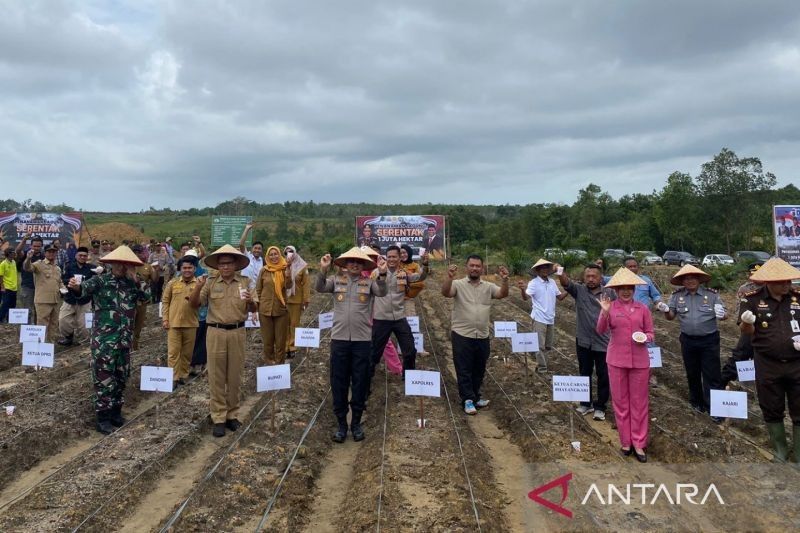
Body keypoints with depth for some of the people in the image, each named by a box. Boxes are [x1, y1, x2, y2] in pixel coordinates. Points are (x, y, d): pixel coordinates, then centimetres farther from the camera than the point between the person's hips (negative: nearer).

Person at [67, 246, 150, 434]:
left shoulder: (132, 283, 7)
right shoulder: (101, 280, -5)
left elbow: (147, 296, -2)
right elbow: (87, 286, -22)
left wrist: (136, 280, -10)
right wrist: (76, 287, -43)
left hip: (125, 338, 5)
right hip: (104, 338, -5)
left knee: (121, 375, 13)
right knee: (104, 376, -2)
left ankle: (116, 410, 27)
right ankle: (103, 417, 5)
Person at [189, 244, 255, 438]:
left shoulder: (245, 282, 3)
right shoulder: (210, 283, 2)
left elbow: (253, 310, 4)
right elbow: (194, 304, 0)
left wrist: (250, 301, -18)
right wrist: (197, 288, -17)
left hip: (237, 333, 1)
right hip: (216, 333, -1)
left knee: (234, 376, 10)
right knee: (216, 377, 4)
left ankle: (232, 414, 22)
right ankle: (219, 418, 12)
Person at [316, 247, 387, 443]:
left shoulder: (369, 282, 2)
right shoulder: (336, 280, 5)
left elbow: (381, 292, -15)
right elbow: (319, 288, -11)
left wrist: (382, 274, -33)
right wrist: (323, 270, -27)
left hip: (362, 340, 0)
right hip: (339, 339, 1)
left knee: (360, 383, 9)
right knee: (338, 382, 7)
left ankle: (356, 423, 24)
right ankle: (341, 423, 21)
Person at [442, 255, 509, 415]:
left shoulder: (489, 286, 6)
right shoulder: (458, 284, -5)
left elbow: (503, 294, -8)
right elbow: (445, 293, -23)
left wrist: (504, 280, -27)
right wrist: (449, 277, -40)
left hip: (482, 336, 5)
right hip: (462, 335, -4)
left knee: (479, 369, 15)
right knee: (464, 370, 1)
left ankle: (475, 397, 30)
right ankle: (468, 399, 11)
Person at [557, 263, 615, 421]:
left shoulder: (609, 293, -3)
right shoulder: (579, 290, -4)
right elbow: (566, 283, -23)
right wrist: (561, 272, -44)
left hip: (603, 342, -1)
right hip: (583, 341, 1)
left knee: (603, 376, 7)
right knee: (585, 373, 14)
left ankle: (600, 406, 21)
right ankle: (586, 403, 30)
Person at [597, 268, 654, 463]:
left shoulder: (643, 308, 2)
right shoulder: (610, 307, -3)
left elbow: (651, 333, 8)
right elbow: (601, 330, -14)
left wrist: (645, 338, -14)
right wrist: (604, 312, -29)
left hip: (639, 360, 1)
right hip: (617, 360, -1)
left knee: (639, 402, 6)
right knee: (620, 401, 8)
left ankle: (639, 444, 17)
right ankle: (625, 441, 22)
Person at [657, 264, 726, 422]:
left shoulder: (711, 295, -4)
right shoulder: (677, 296, 0)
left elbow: (725, 315, -2)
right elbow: (671, 317, 4)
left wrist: (721, 314, -26)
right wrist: (665, 310, -19)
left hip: (709, 341, -2)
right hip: (688, 341, 2)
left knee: (711, 374, 0)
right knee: (692, 374, 15)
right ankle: (697, 402, 31)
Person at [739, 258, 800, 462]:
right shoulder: (753, 299, -7)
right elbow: (746, 332, -6)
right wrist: (747, 321, -28)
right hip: (768, 366, -1)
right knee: (772, 411, 12)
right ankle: (780, 451, 31)